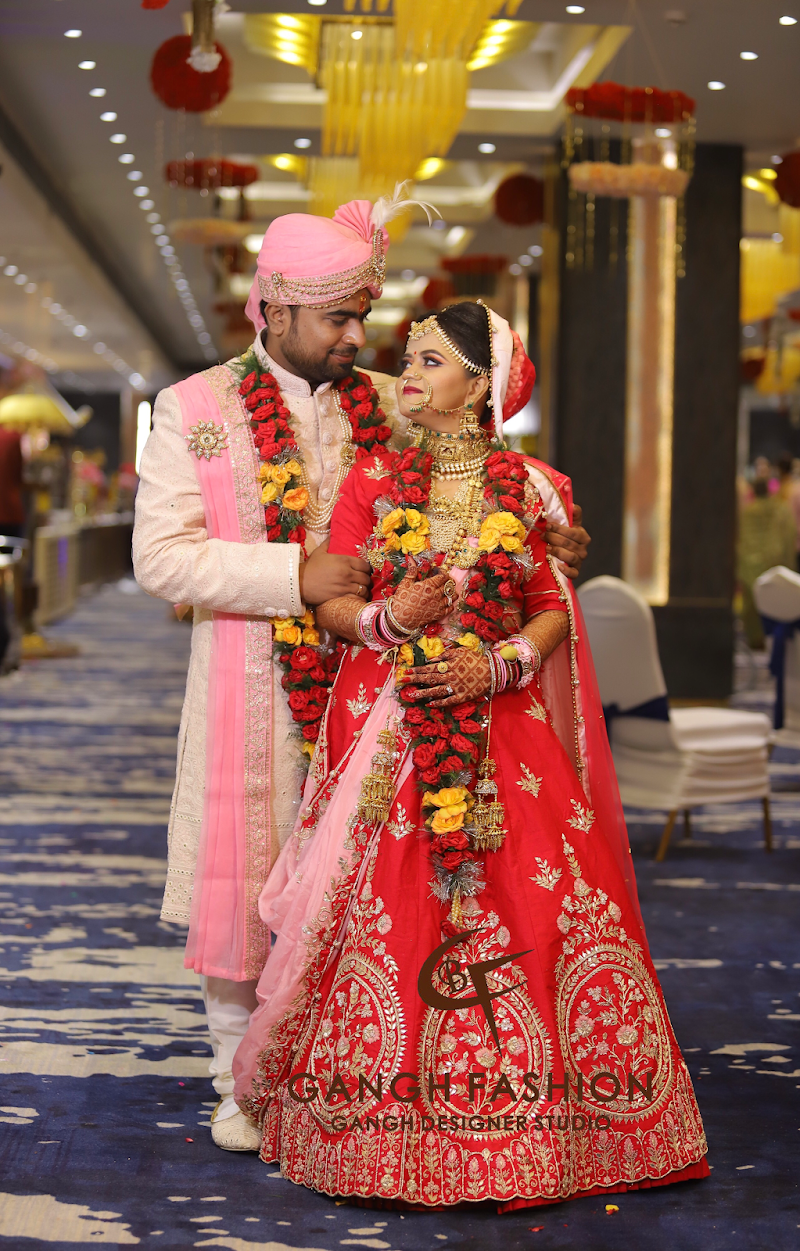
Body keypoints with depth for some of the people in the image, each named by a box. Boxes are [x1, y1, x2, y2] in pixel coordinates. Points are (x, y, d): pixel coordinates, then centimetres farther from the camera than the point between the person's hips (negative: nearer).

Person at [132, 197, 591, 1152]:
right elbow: (160, 557, -8)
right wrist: (295, 577, -18)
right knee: (242, 880, 4)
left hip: (368, 683, 3)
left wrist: (536, 535, -5)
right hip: (250, 692, -2)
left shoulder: (385, 409, 10)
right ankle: (242, 1084, 19)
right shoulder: (196, 409, 0)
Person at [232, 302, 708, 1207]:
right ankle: (390, 1126, 7)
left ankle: (521, 1123, 9)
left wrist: (499, 662, -12)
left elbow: (555, 611, 5)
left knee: (533, 899, -5)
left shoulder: (526, 489, 5)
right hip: (386, 723, 0)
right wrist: (388, 619, -14)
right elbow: (330, 600, 6)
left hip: (501, 726, 0)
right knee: (387, 909, -5)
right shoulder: (375, 481, 6)